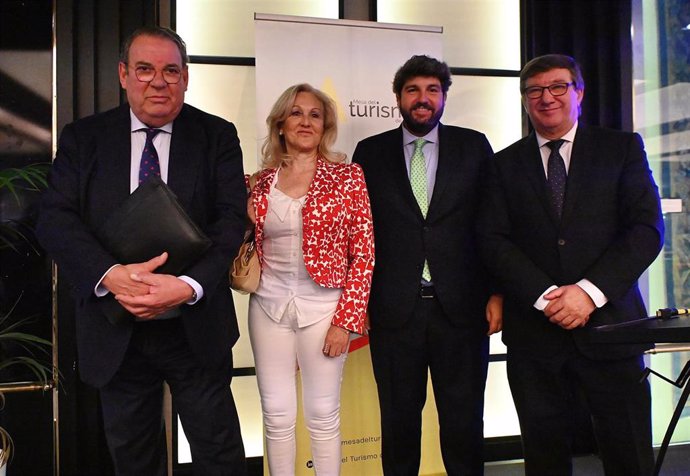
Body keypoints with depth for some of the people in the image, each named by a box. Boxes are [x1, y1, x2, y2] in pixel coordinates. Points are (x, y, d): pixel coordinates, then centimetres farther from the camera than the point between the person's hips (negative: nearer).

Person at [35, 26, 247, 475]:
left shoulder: (217, 136, -1)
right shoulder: (83, 138, 2)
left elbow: (232, 218, -8)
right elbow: (55, 218, -6)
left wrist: (189, 285, -24)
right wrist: (111, 274, -24)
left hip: (195, 327, -1)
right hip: (115, 332, 2)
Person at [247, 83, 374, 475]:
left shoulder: (347, 176, -3)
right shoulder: (263, 182, 5)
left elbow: (364, 254, -5)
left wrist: (347, 320, -10)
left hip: (323, 306, -2)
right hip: (269, 306, 3)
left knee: (323, 415, 8)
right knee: (277, 415, 10)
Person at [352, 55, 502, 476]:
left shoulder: (474, 146, 6)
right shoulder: (370, 152, 7)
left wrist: (497, 292, -1)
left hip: (461, 307, 0)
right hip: (394, 309, 0)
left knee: (464, 420, 10)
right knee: (399, 420, 12)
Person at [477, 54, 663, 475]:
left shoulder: (623, 148, 7)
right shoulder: (506, 164, 10)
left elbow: (647, 228, -3)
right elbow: (494, 240, 1)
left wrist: (590, 291, -14)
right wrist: (546, 296, -12)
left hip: (609, 323, -1)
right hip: (534, 330, 1)